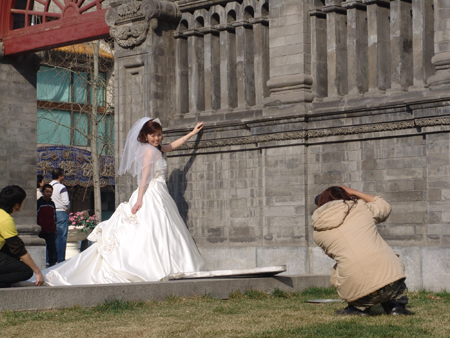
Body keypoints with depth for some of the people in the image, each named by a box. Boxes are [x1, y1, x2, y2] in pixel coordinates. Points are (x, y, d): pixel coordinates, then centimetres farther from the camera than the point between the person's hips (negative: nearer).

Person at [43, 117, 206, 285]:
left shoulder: (157, 149, 20)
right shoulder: (149, 150, -6)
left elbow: (173, 145, 37)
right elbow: (144, 176, -14)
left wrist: (193, 133, 44)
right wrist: (139, 200, -21)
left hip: (158, 196, 9)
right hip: (152, 197, -9)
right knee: (153, 232, -14)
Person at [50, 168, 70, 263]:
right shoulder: (61, 187, -11)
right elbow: (66, 202, -16)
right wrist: (67, 209, 3)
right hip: (61, 213, -7)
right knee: (61, 238, -4)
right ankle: (60, 260, -6)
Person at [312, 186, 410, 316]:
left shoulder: (318, 232, 11)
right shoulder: (362, 208, 11)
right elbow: (385, 207, 33)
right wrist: (355, 192, 39)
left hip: (356, 290, 0)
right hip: (391, 283, 0)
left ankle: (358, 307, 16)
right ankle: (395, 304, 23)